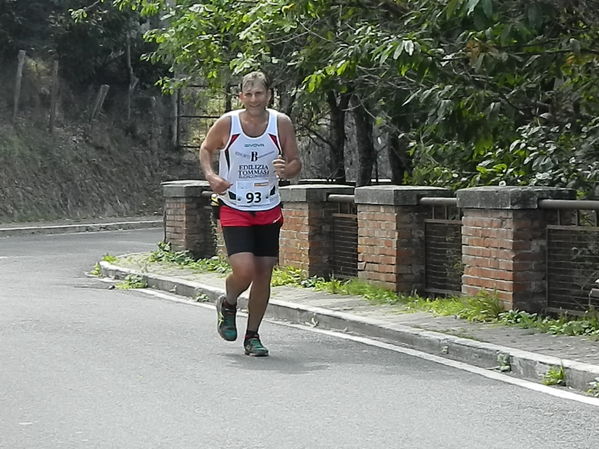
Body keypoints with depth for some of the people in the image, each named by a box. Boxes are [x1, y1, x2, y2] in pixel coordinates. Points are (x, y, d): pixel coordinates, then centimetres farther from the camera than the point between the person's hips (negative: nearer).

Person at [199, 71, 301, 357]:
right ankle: (228, 304, 19)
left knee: (264, 273, 4)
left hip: (269, 210, 3)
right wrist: (211, 176, -9)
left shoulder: (281, 124, -4)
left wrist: (286, 170, -20)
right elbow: (206, 149, 9)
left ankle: (252, 336, 20)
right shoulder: (227, 123, -8)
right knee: (244, 271, -17)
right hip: (234, 210, -2)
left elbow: (296, 162, 3)